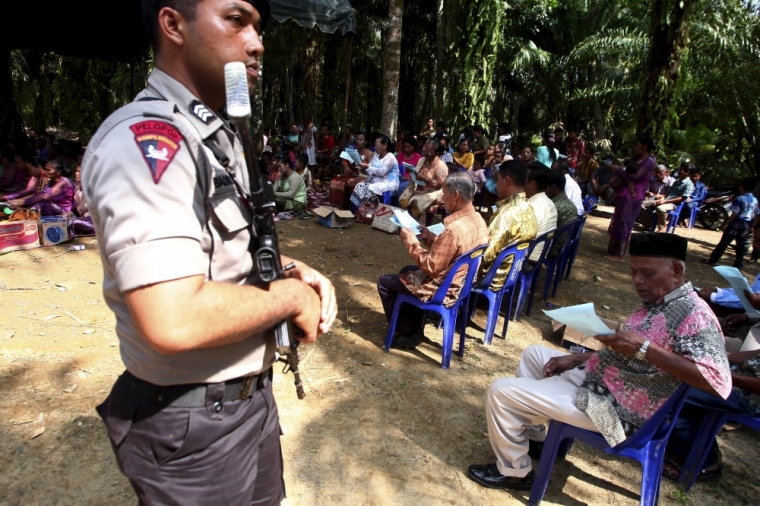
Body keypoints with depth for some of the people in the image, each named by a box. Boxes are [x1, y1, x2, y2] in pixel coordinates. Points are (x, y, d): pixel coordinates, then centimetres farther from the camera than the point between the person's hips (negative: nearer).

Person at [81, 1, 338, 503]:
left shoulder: (216, 136, 8)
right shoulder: (145, 140, -25)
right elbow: (173, 322, -35)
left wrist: (292, 270, -2)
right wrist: (290, 296, -20)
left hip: (250, 391, 9)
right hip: (196, 427, -9)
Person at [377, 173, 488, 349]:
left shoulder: (454, 229, -32)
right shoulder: (478, 221, -2)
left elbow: (431, 267, -26)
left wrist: (411, 241, -16)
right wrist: (431, 238, 3)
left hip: (442, 289, -9)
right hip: (461, 283, 10)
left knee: (384, 282, 7)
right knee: (407, 270, 30)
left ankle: (407, 333, 16)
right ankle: (414, 328, 30)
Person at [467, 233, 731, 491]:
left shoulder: (693, 313, -21)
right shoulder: (659, 302, 8)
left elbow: (718, 382, -32)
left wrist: (643, 348, -34)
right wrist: (576, 358, 6)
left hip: (612, 408, -10)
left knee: (501, 391, -13)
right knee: (533, 354, 24)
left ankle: (514, 471, 11)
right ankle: (534, 438, 29)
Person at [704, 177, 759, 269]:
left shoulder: (739, 199, -13)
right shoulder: (755, 200, 8)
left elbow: (734, 214, -18)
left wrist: (725, 224, -15)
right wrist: (752, 227, 17)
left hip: (736, 223, -6)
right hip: (746, 226, 6)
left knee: (724, 243, -1)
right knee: (741, 245, 9)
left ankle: (712, 260, 3)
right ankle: (738, 264, 12)